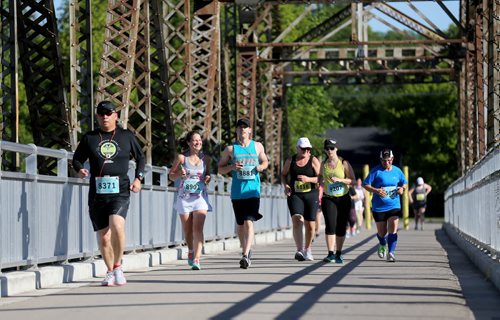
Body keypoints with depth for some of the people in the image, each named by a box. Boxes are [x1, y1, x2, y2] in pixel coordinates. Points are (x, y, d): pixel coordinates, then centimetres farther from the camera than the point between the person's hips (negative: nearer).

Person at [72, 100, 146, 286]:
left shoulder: (127, 137, 9)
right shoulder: (89, 138, 10)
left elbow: (140, 157, 19)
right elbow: (77, 159, 17)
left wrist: (138, 178, 5)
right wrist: (80, 170, -6)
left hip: (120, 192, -2)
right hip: (97, 194, 2)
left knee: (117, 225, -26)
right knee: (103, 237, 4)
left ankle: (117, 266, -10)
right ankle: (110, 273, 22)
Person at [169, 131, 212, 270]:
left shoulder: (206, 159, 5)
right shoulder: (181, 158, 0)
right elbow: (171, 175, 7)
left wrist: (208, 178, -3)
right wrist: (179, 174, -14)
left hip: (200, 196, 0)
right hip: (184, 196, 0)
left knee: (198, 228, -15)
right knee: (187, 230, 8)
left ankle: (196, 259, -21)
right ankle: (191, 251, 36)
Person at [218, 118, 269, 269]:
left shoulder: (257, 146, 8)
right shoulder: (230, 149, 4)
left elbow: (265, 161, 22)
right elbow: (220, 169, 8)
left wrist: (261, 166, -2)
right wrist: (232, 167, -12)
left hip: (253, 191, -1)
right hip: (237, 192, 1)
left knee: (249, 222, -15)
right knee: (240, 224, 8)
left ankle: (246, 255, -22)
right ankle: (246, 250, 26)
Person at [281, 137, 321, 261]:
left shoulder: (314, 161, -1)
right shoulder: (290, 161, 4)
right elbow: (283, 174, 18)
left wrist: (308, 179, -22)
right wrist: (285, 185, -1)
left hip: (311, 195, 0)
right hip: (295, 195, 0)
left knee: (310, 224, 7)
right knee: (297, 220, -21)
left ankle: (307, 248, 31)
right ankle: (299, 250, -29)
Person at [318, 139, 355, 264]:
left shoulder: (344, 163, -2)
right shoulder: (324, 164, 6)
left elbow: (352, 180, -5)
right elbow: (320, 176, 25)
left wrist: (339, 179, -18)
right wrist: (321, 183, 6)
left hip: (343, 198, -1)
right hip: (328, 198, 1)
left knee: (341, 227, 3)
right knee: (330, 226, -15)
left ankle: (338, 253, 15)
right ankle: (330, 253, -18)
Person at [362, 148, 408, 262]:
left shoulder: (397, 171, 5)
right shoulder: (376, 171, -5)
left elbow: (405, 183, 19)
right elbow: (365, 185, -7)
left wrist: (402, 188, -5)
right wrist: (376, 190, -24)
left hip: (394, 206, 1)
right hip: (379, 207, -1)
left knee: (393, 230, -15)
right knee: (382, 232, 9)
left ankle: (390, 253, -14)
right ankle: (382, 245, 43)